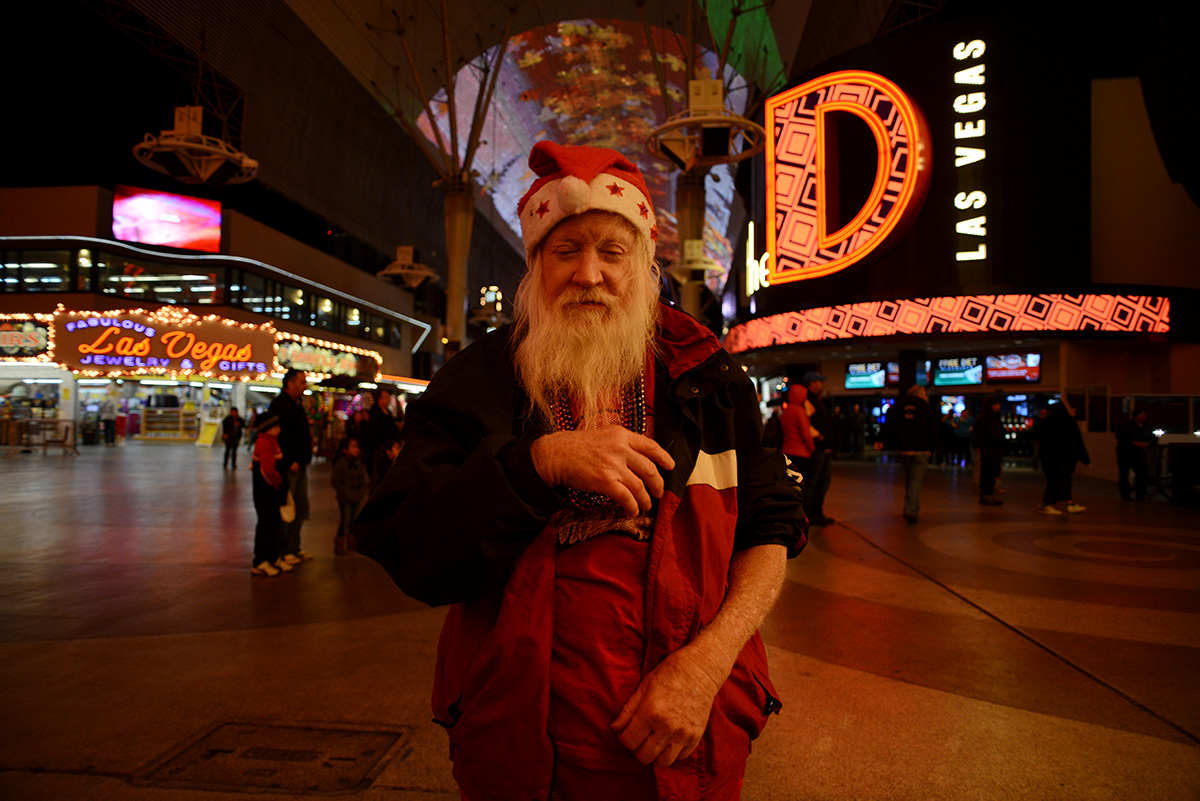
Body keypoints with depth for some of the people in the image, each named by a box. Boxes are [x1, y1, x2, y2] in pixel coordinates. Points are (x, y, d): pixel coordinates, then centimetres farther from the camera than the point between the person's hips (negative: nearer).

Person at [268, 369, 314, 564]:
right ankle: (283, 551, 7)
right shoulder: (279, 405, -14)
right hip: (288, 467, -10)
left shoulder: (297, 405, 17)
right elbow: (279, 436, -22)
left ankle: (294, 548, 23)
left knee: (302, 507, 14)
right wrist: (290, 462, -22)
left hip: (299, 465, 10)